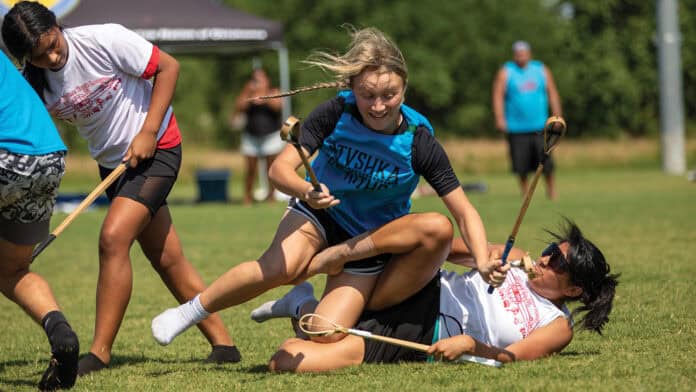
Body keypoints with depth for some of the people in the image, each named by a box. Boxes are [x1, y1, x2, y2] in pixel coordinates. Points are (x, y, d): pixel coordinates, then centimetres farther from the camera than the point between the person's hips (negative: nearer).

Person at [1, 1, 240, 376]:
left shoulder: (104, 40, -21)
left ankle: (100, 352, -15)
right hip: (112, 161, 6)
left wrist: (148, 132, -17)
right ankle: (222, 344, 16)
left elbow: (168, 66, -13)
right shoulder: (32, 83, -6)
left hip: (156, 148, -6)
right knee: (167, 259, 6)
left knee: (113, 237, -21)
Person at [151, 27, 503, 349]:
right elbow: (280, 169, -24)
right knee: (280, 267, -34)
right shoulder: (336, 113, -20)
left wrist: (483, 262, -36)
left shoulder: (418, 142, -22)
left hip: (370, 242, 0)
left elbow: (464, 212, -19)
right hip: (320, 213, 0)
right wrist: (305, 191, -46)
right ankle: (190, 311, -13)